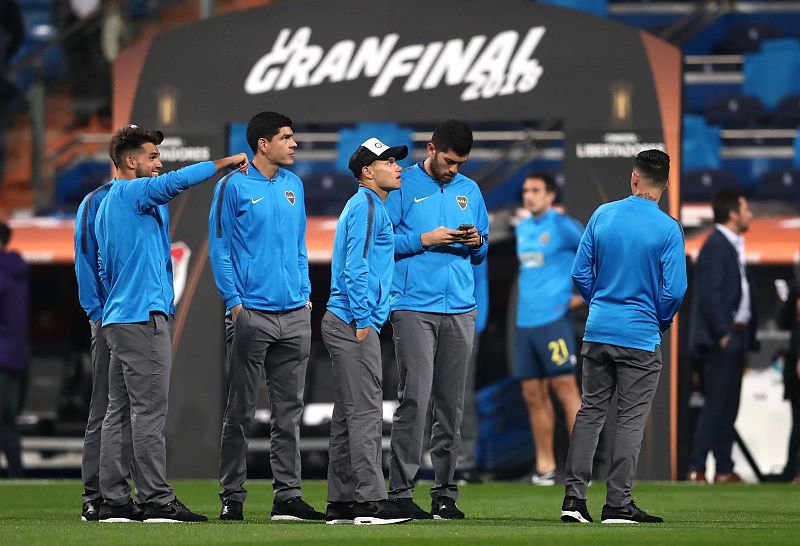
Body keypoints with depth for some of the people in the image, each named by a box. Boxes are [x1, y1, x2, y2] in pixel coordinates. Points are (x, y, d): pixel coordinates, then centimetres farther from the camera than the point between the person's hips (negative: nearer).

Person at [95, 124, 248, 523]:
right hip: (144, 315, -10)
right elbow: (177, 180, -25)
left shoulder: (106, 205, 20)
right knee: (150, 411, -10)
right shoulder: (132, 192, -9)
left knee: (118, 412, 7)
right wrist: (226, 162, -15)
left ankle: (114, 501, 6)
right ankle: (156, 500, -11)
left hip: (118, 318, 10)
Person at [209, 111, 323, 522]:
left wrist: (306, 296, 11)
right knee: (240, 411, -1)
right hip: (252, 314, -6)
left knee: (289, 411, 7)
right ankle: (232, 497, 3)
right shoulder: (234, 187, -5)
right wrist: (234, 301, -11)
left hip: (294, 315, 6)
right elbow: (219, 247, -6)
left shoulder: (294, 185, 13)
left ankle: (288, 496, 11)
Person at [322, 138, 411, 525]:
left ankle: (342, 503, 11)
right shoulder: (365, 206, -9)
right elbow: (356, 268, -17)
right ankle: (370, 500, -14)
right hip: (354, 322, -10)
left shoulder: (373, 207, 22)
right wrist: (363, 321, -20)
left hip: (346, 323, 10)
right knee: (366, 411, -12)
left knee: (348, 415, 10)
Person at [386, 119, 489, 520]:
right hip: (414, 308, -5)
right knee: (415, 398, -12)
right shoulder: (403, 186, 1)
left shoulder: (469, 190, 17)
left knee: (451, 404, 5)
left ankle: (445, 492, 10)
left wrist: (476, 243, -1)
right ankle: (401, 490, -10)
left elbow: (483, 251, 21)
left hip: (461, 310, 5)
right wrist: (424, 239, -12)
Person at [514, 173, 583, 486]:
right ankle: (544, 465, 8)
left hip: (553, 319, -7)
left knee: (565, 386, -10)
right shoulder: (522, 229, 16)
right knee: (533, 395, 5)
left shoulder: (562, 226, -6)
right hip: (525, 320, 7)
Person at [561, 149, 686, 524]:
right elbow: (674, 290, -13)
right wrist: (663, 321, 7)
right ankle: (618, 504, 2)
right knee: (631, 420, 2)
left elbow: (580, 273, 3)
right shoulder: (668, 229, -11)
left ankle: (573, 496, 8)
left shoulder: (603, 215, 0)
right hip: (641, 336, -4)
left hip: (598, 332, 4)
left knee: (590, 411, 12)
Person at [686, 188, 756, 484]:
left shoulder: (732, 246, 18)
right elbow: (710, 296, -19)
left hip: (734, 339, 10)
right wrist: (725, 334, -19)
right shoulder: (715, 246, -13)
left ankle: (724, 469, 13)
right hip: (722, 340, -10)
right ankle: (696, 468, -11)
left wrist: (747, 334, 12)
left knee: (728, 407, 10)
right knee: (716, 404, -11)